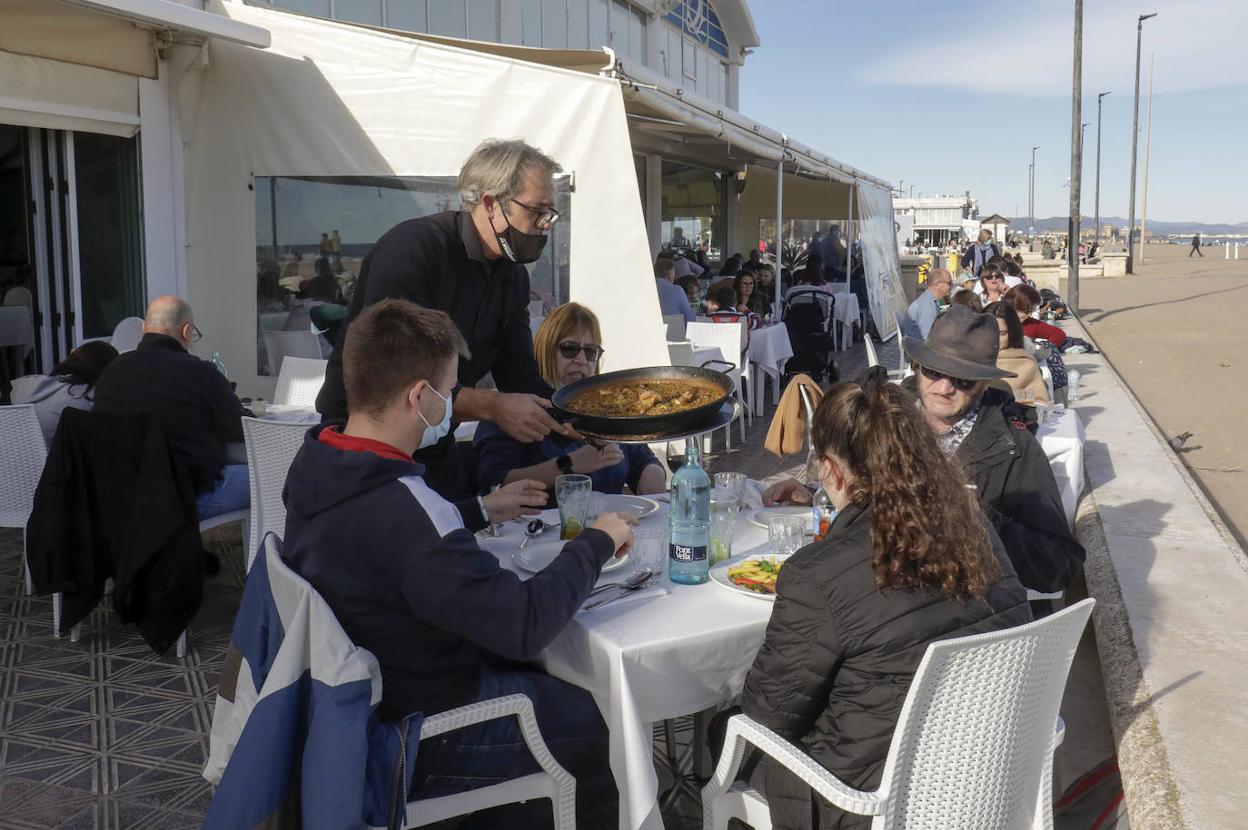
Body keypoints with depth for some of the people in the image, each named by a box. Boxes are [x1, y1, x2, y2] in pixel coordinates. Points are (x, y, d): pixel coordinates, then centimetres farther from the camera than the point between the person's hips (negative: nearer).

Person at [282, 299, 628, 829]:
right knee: (612, 722, 8)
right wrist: (597, 542, -18)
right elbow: (526, 624, -32)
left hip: (362, 695, 9)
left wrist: (480, 510, 12)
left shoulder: (316, 464, -7)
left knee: (553, 677, 25)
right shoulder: (399, 506, -35)